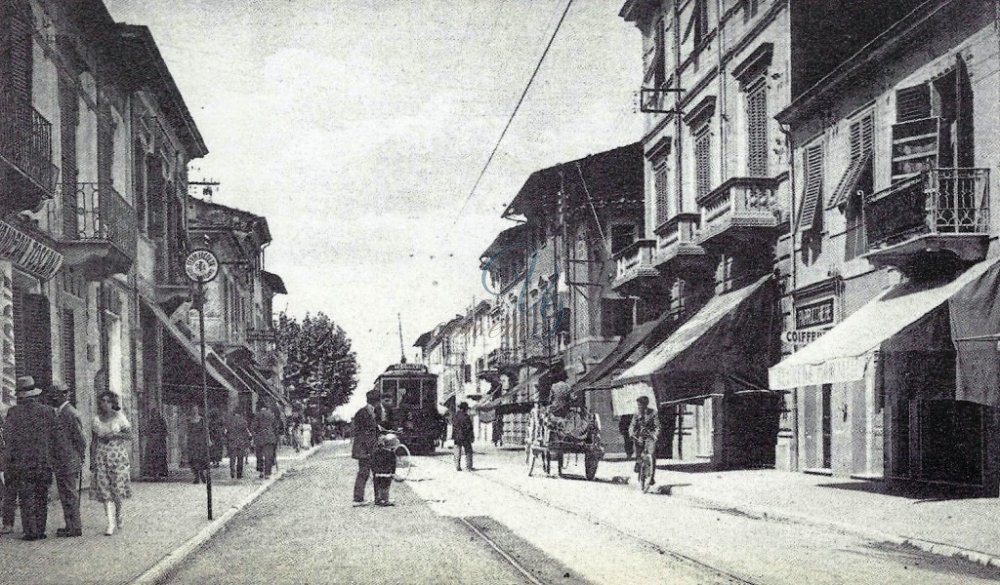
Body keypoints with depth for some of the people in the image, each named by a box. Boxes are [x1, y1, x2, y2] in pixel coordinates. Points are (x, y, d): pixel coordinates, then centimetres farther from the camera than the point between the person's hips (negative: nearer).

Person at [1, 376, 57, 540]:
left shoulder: (13, 412, -6)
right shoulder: (48, 411, 0)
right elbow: (54, 436, 3)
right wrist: (52, 458, 12)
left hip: (22, 461, -2)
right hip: (44, 461, 2)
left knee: (27, 498, 4)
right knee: (41, 499, 11)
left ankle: (31, 531, 3)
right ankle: (40, 530, 13)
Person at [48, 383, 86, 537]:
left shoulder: (71, 414, -15)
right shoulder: (59, 413, 15)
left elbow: (81, 440, -15)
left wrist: (80, 460, -7)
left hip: (69, 465, -9)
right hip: (60, 465, 9)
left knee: (71, 496, -3)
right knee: (65, 496, 14)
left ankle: (75, 528, 2)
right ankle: (71, 526, 21)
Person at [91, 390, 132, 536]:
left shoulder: (119, 417, 2)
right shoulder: (96, 419, 10)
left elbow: (129, 434, 1)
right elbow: (94, 441, 13)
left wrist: (114, 434, -14)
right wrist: (92, 461, 9)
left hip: (118, 457, -2)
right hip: (101, 458, 2)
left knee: (118, 487, -5)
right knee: (104, 489, -5)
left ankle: (120, 515, 22)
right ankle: (111, 523, -3)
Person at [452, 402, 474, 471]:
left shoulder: (455, 416, 4)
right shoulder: (466, 417, -11)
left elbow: (453, 427, 8)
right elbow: (469, 428, -9)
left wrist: (453, 437, 14)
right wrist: (472, 437, -2)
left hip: (457, 437, 4)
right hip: (465, 437, -4)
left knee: (457, 453, 6)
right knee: (468, 452, 6)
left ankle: (458, 466, 2)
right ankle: (468, 466, 3)